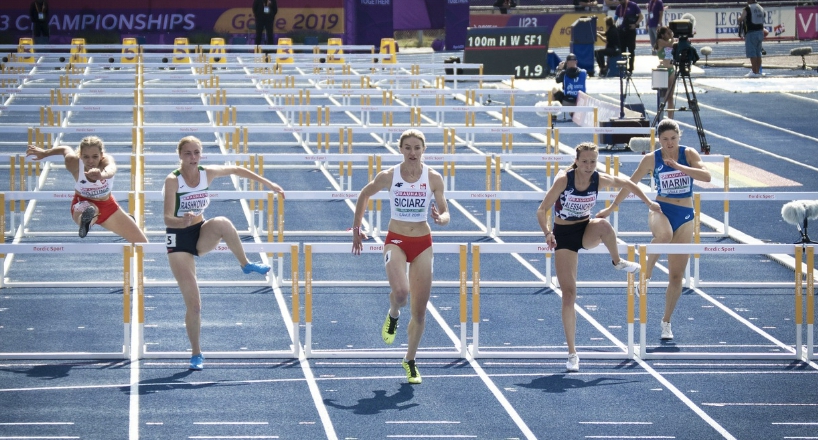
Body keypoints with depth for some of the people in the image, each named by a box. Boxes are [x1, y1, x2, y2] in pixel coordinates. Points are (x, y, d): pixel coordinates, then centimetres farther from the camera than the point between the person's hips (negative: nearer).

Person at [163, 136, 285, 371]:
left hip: (202, 234, 3)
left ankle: (246, 264, -12)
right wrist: (183, 221, -48)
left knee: (222, 223, -35)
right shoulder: (173, 181, -19)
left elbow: (236, 170, 12)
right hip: (179, 239, -3)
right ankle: (196, 354, 10)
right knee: (193, 302, -7)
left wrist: (268, 183, 13)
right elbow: (167, 219, -26)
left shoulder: (207, 173, -6)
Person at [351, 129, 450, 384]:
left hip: (423, 243, 2)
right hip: (396, 241, -2)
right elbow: (365, 194, 10)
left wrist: (441, 218, -27)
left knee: (420, 310, 5)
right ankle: (393, 316, 8)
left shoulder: (433, 178, -6)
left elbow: (445, 214, -3)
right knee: (401, 292, -29)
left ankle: (410, 361, 24)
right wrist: (356, 228, 10)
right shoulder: (388, 177, -8)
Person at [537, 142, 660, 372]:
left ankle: (618, 262, -5)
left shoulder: (599, 179, -12)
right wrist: (548, 233, -36)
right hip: (564, 234, -2)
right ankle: (572, 353, 1)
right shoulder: (563, 180, -21)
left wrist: (649, 203, 9)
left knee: (604, 225, -37)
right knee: (569, 294, -8)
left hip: (587, 231, 2)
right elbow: (542, 210, -20)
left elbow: (627, 183, 7)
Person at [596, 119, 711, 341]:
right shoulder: (652, 159, -4)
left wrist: (678, 166, -25)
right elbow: (630, 184, 7)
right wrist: (611, 208, 10)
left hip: (685, 216, 2)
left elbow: (706, 176, -18)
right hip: (660, 210, -2)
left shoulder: (689, 154, -3)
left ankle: (666, 322, 18)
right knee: (664, 235, -42)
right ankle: (645, 271, -19)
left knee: (676, 275, 4)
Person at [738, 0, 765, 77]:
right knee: (758, 53, 12)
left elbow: (740, 19, -12)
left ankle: (754, 72, -10)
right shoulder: (761, 8, 11)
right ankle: (758, 71, 15)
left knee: (751, 53, -6)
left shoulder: (747, 9, -10)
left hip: (751, 33, -7)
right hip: (760, 32, 7)